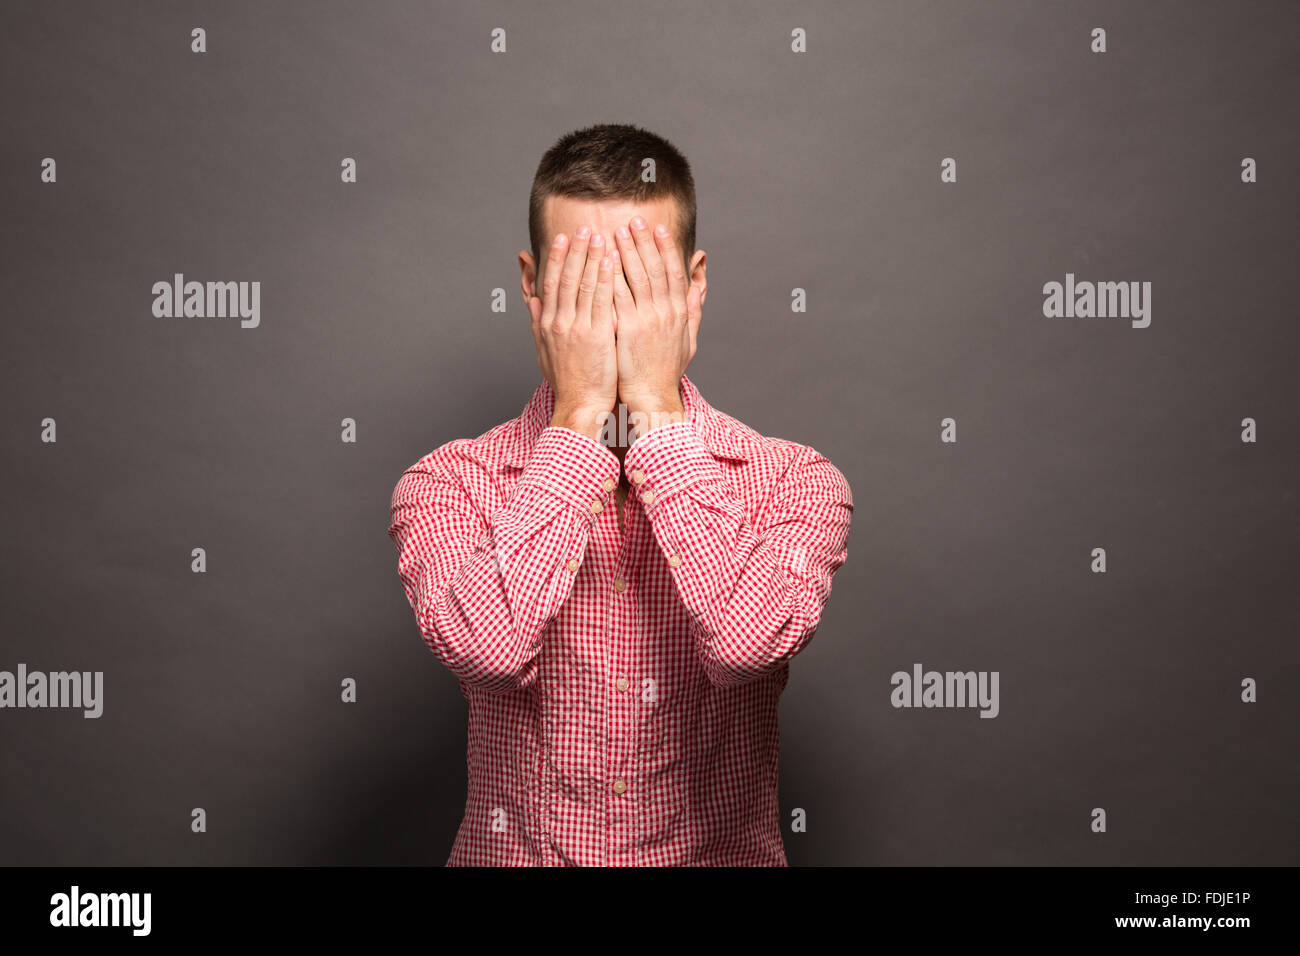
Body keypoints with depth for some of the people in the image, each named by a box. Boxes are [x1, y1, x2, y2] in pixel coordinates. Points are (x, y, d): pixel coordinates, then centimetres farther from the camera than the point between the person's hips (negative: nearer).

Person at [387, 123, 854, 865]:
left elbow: (748, 638, -20)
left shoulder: (793, 483, -2)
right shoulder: (449, 485, -1)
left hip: (723, 850, 0)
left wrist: (656, 406, -15)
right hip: (513, 852, 0)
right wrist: (580, 412, -14)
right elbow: (486, 645, -20)